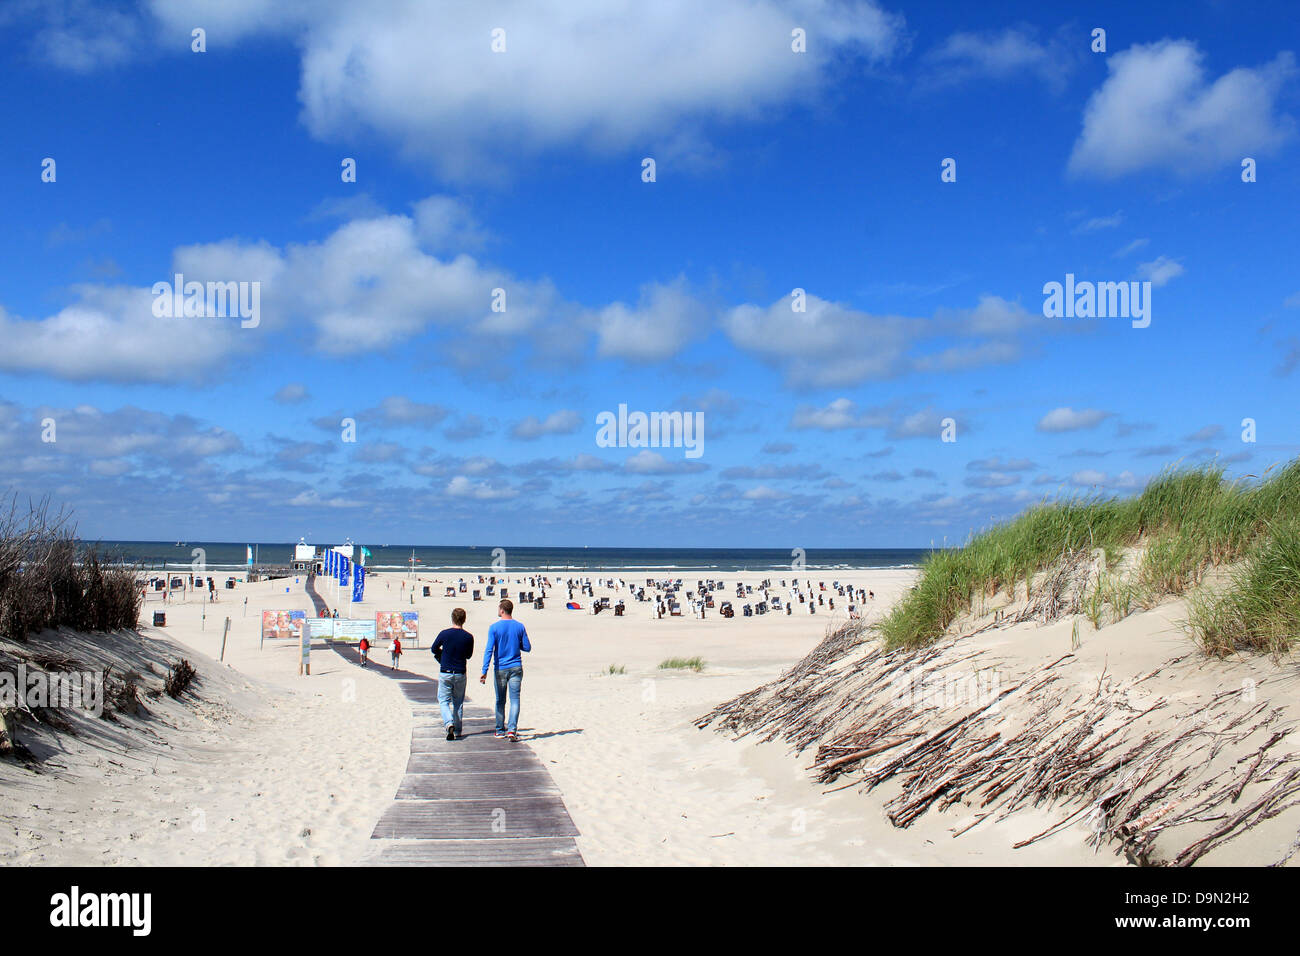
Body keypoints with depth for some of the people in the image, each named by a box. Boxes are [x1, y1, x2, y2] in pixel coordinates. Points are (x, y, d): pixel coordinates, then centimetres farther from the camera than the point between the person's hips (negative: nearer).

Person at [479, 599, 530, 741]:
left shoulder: (494, 628, -7)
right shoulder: (519, 627, 0)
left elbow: (489, 650, -12)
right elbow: (527, 648, 3)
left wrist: (484, 671, -13)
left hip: (500, 669, -1)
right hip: (516, 668, 1)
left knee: (500, 701, 12)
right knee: (515, 699, 0)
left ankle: (500, 730, 20)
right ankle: (512, 729, -13)